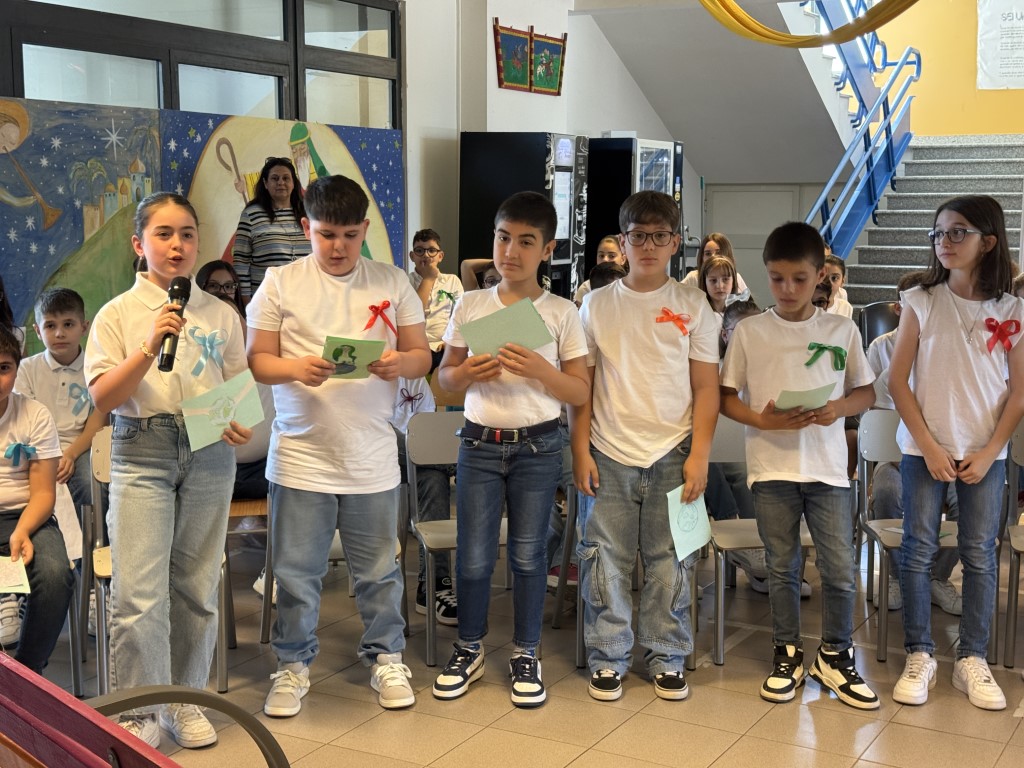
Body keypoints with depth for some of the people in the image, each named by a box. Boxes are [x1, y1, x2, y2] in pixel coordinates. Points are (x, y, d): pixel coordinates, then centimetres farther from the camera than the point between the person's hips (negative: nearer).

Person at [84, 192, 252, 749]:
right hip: (142, 452, -2)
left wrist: (241, 424, -7)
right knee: (139, 594, -9)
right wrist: (150, 346, -16)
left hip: (209, 453, 3)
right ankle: (139, 717, 2)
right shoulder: (118, 314, 3)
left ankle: (185, 700, 23)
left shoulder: (220, 314, 10)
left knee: (197, 587, 9)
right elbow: (102, 397, -5)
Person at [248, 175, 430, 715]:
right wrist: (296, 368, -21)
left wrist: (399, 363, -17)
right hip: (301, 457, -1)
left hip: (372, 457, 1)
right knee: (296, 572, 7)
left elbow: (422, 356, 6)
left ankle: (385, 657, 29)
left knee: (378, 571, 11)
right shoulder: (280, 284, 0)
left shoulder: (392, 283, 5)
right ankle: (293, 665, 24)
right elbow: (257, 361, 0)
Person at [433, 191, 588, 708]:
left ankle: (525, 655, 22)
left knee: (529, 555, 6)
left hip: (537, 446, -1)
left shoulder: (562, 313, -2)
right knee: (473, 556, 5)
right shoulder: (470, 306, 3)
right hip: (479, 445, 1)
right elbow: (445, 379, 7)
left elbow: (580, 392, -2)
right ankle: (469, 650, 24)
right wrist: (469, 372, -14)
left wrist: (539, 369, -19)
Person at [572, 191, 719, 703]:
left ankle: (667, 659, 20)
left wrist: (699, 456, -4)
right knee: (604, 560, 3)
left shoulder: (693, 307, 4)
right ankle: (607, 659, 17)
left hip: (672, 454, 0)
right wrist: (580, 451, 0)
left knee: (670, 562, 6)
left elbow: (706, 388, 3)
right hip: (609, 454, 1)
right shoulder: (597, 305, 6)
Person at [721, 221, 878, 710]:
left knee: (841, 571, 1)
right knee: (782, 568, 9)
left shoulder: (842, 331, 3)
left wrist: (839, 407, -12)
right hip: (771, 466, 0)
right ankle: (787, 655, 25)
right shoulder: (750, 331, 0)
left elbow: (866, 392, 10)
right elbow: (725, 397, 3)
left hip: (827, 467, 1)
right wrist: (762, 420, -15)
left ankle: (835, 656, 21)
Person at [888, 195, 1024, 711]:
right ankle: (919, 655, 11)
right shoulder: (920, 302, -2)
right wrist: (930, 447, -9)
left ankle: (972, 660, 15)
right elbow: (898, 380, -4)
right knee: (919, 549, 1)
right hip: (925, 449, -1)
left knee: (980, 554, 4)